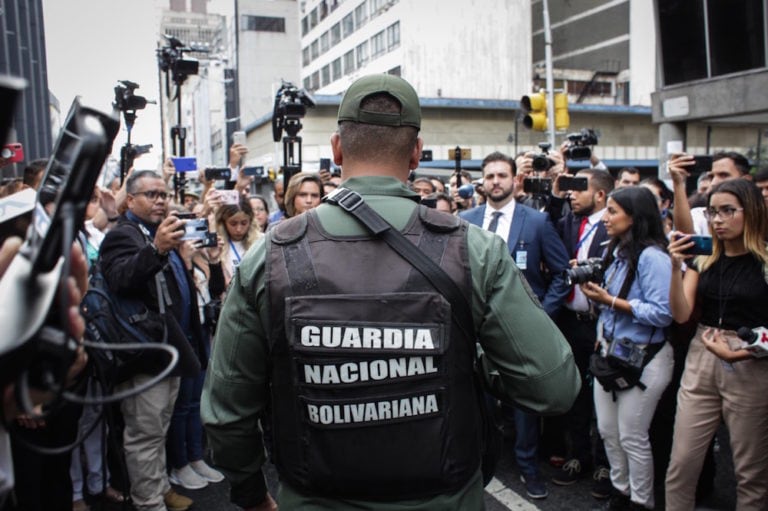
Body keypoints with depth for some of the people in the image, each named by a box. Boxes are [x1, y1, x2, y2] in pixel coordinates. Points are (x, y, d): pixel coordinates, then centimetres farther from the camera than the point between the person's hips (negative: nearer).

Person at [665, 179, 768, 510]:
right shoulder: (703, 258, 5)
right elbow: (681, 315, -2)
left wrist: (739, 353, -19)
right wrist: (676, 268, -13)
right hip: (700, 363, 4)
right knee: (681, 462, 6)